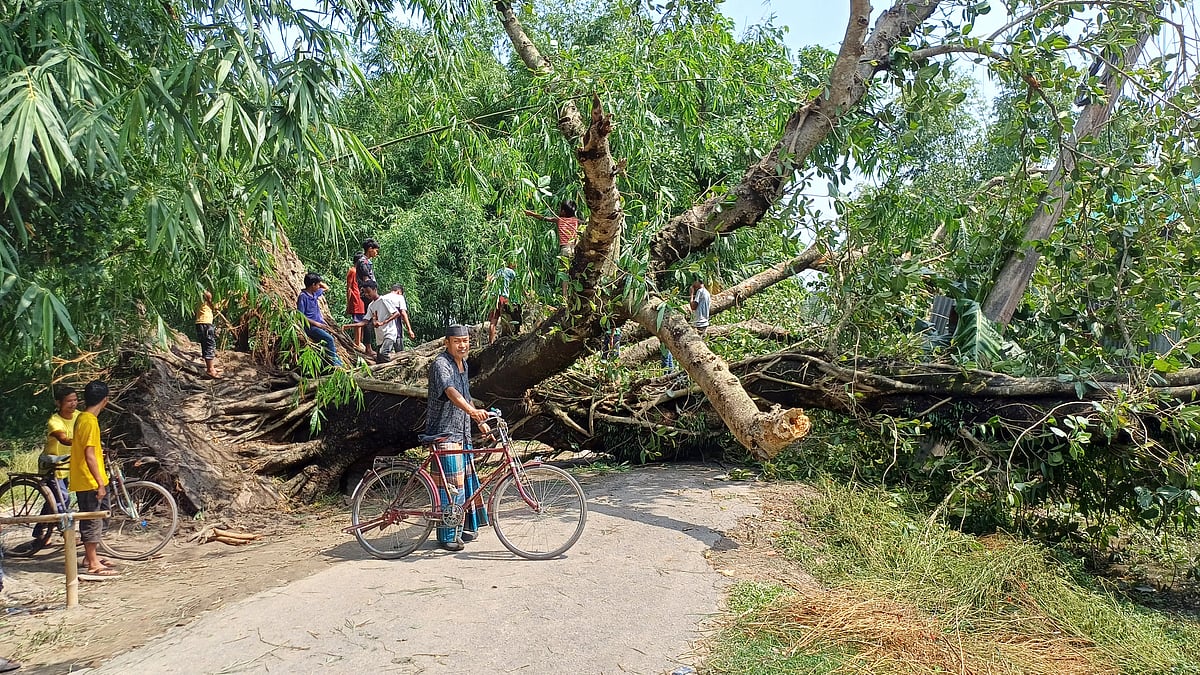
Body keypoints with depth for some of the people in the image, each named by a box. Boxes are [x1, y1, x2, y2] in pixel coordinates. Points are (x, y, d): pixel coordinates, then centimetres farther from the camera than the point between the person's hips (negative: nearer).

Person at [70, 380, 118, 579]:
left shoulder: (82, 418, 11)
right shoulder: (90, 422, -19)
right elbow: (89, 455, -23)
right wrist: (100, 483, -22)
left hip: (84, 480, 10)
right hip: (89, 481, -10)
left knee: (91, 520, 17)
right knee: (93, 521, -5)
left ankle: (90, 558, 27)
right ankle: (93, 566, 0)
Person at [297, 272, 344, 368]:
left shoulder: (314, 294, 14)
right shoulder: (302, 297, -9)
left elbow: (326, 288, 36)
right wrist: (316, 323, -15)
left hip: (319, 325, 8)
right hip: (310, 327, -8)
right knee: (329, 339, -26)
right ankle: (336, 363, -24)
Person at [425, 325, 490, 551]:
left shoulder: (463, 364, 13)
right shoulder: (441, 364, -16)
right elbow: (450, 392, -34)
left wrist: (480, 421, 25)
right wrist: (472, 411, -49)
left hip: (461, 431, 9)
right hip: (444, 432, -9)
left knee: (466, 479, 15)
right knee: (449, 483, -9)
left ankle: (465, 528, 27)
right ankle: (447, 536, -1)